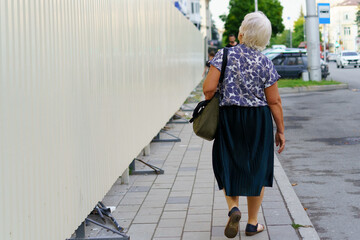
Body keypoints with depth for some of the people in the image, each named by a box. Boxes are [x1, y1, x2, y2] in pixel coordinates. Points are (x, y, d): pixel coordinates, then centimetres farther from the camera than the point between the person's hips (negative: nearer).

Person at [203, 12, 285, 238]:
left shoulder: (224, 55, -8)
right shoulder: (266, 63, -5)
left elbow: (209, 88, -15)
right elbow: (274, 101, -4)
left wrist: (209, 101, 7)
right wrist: (280, 130, 5)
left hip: (228, 118, 0)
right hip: (258, 120, 0)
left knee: (229, 165, 16)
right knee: (257, 168, 11)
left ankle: (233, 207, -8)